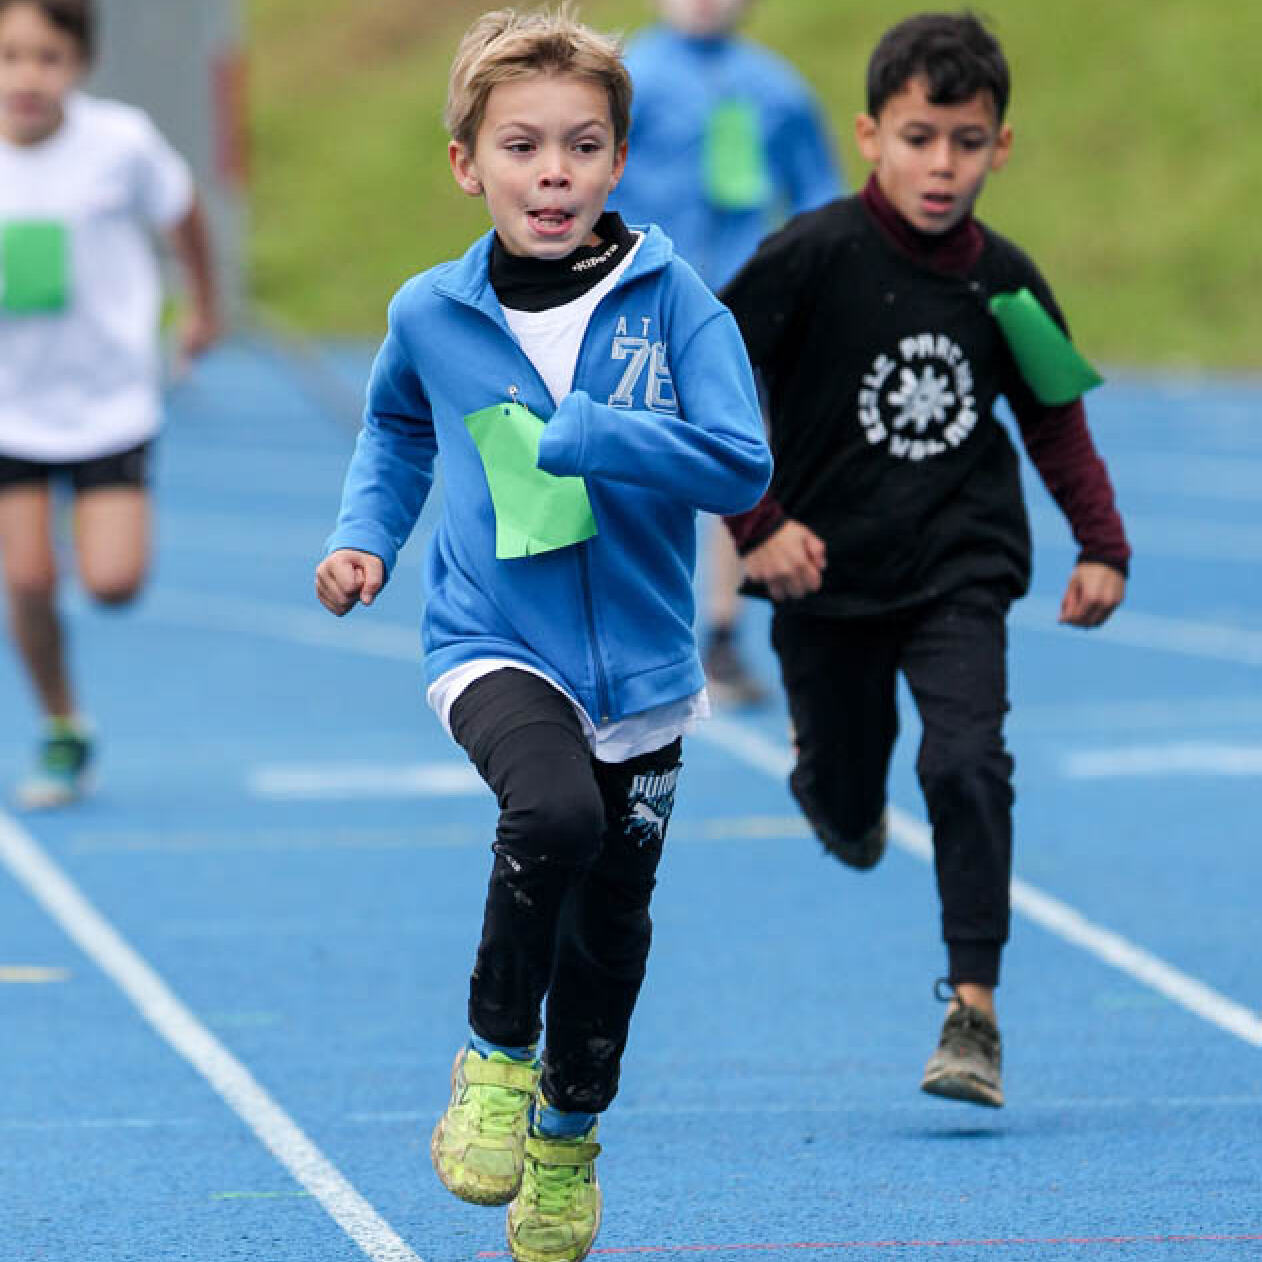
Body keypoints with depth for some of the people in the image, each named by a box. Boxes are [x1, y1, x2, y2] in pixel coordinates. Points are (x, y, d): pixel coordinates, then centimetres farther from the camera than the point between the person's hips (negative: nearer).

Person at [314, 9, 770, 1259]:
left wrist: (582, 435, -23)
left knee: (610, 924, 14)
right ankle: (495, 1054, -9)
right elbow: (395, 431, 19)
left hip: (639, 663, 2)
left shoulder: (670, 299, -9)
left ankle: (567, 1141, 40)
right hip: (493, 650, -2)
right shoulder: (430, 314, -3)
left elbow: (742, 465, -16)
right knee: (554, 814, -32)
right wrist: (363, 538, 4)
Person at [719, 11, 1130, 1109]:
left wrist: (1102, 545, 3)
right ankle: (829, 773, 51)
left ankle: (974, 1007, -11)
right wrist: (757, 522, -16)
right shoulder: (816, 257, -15)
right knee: (846, 811, 12)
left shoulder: (1006, 280, -4)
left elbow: (1054, 414, 11)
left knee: (967, 765, -19)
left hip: (959, 573, 1)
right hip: (826, 575, -1)